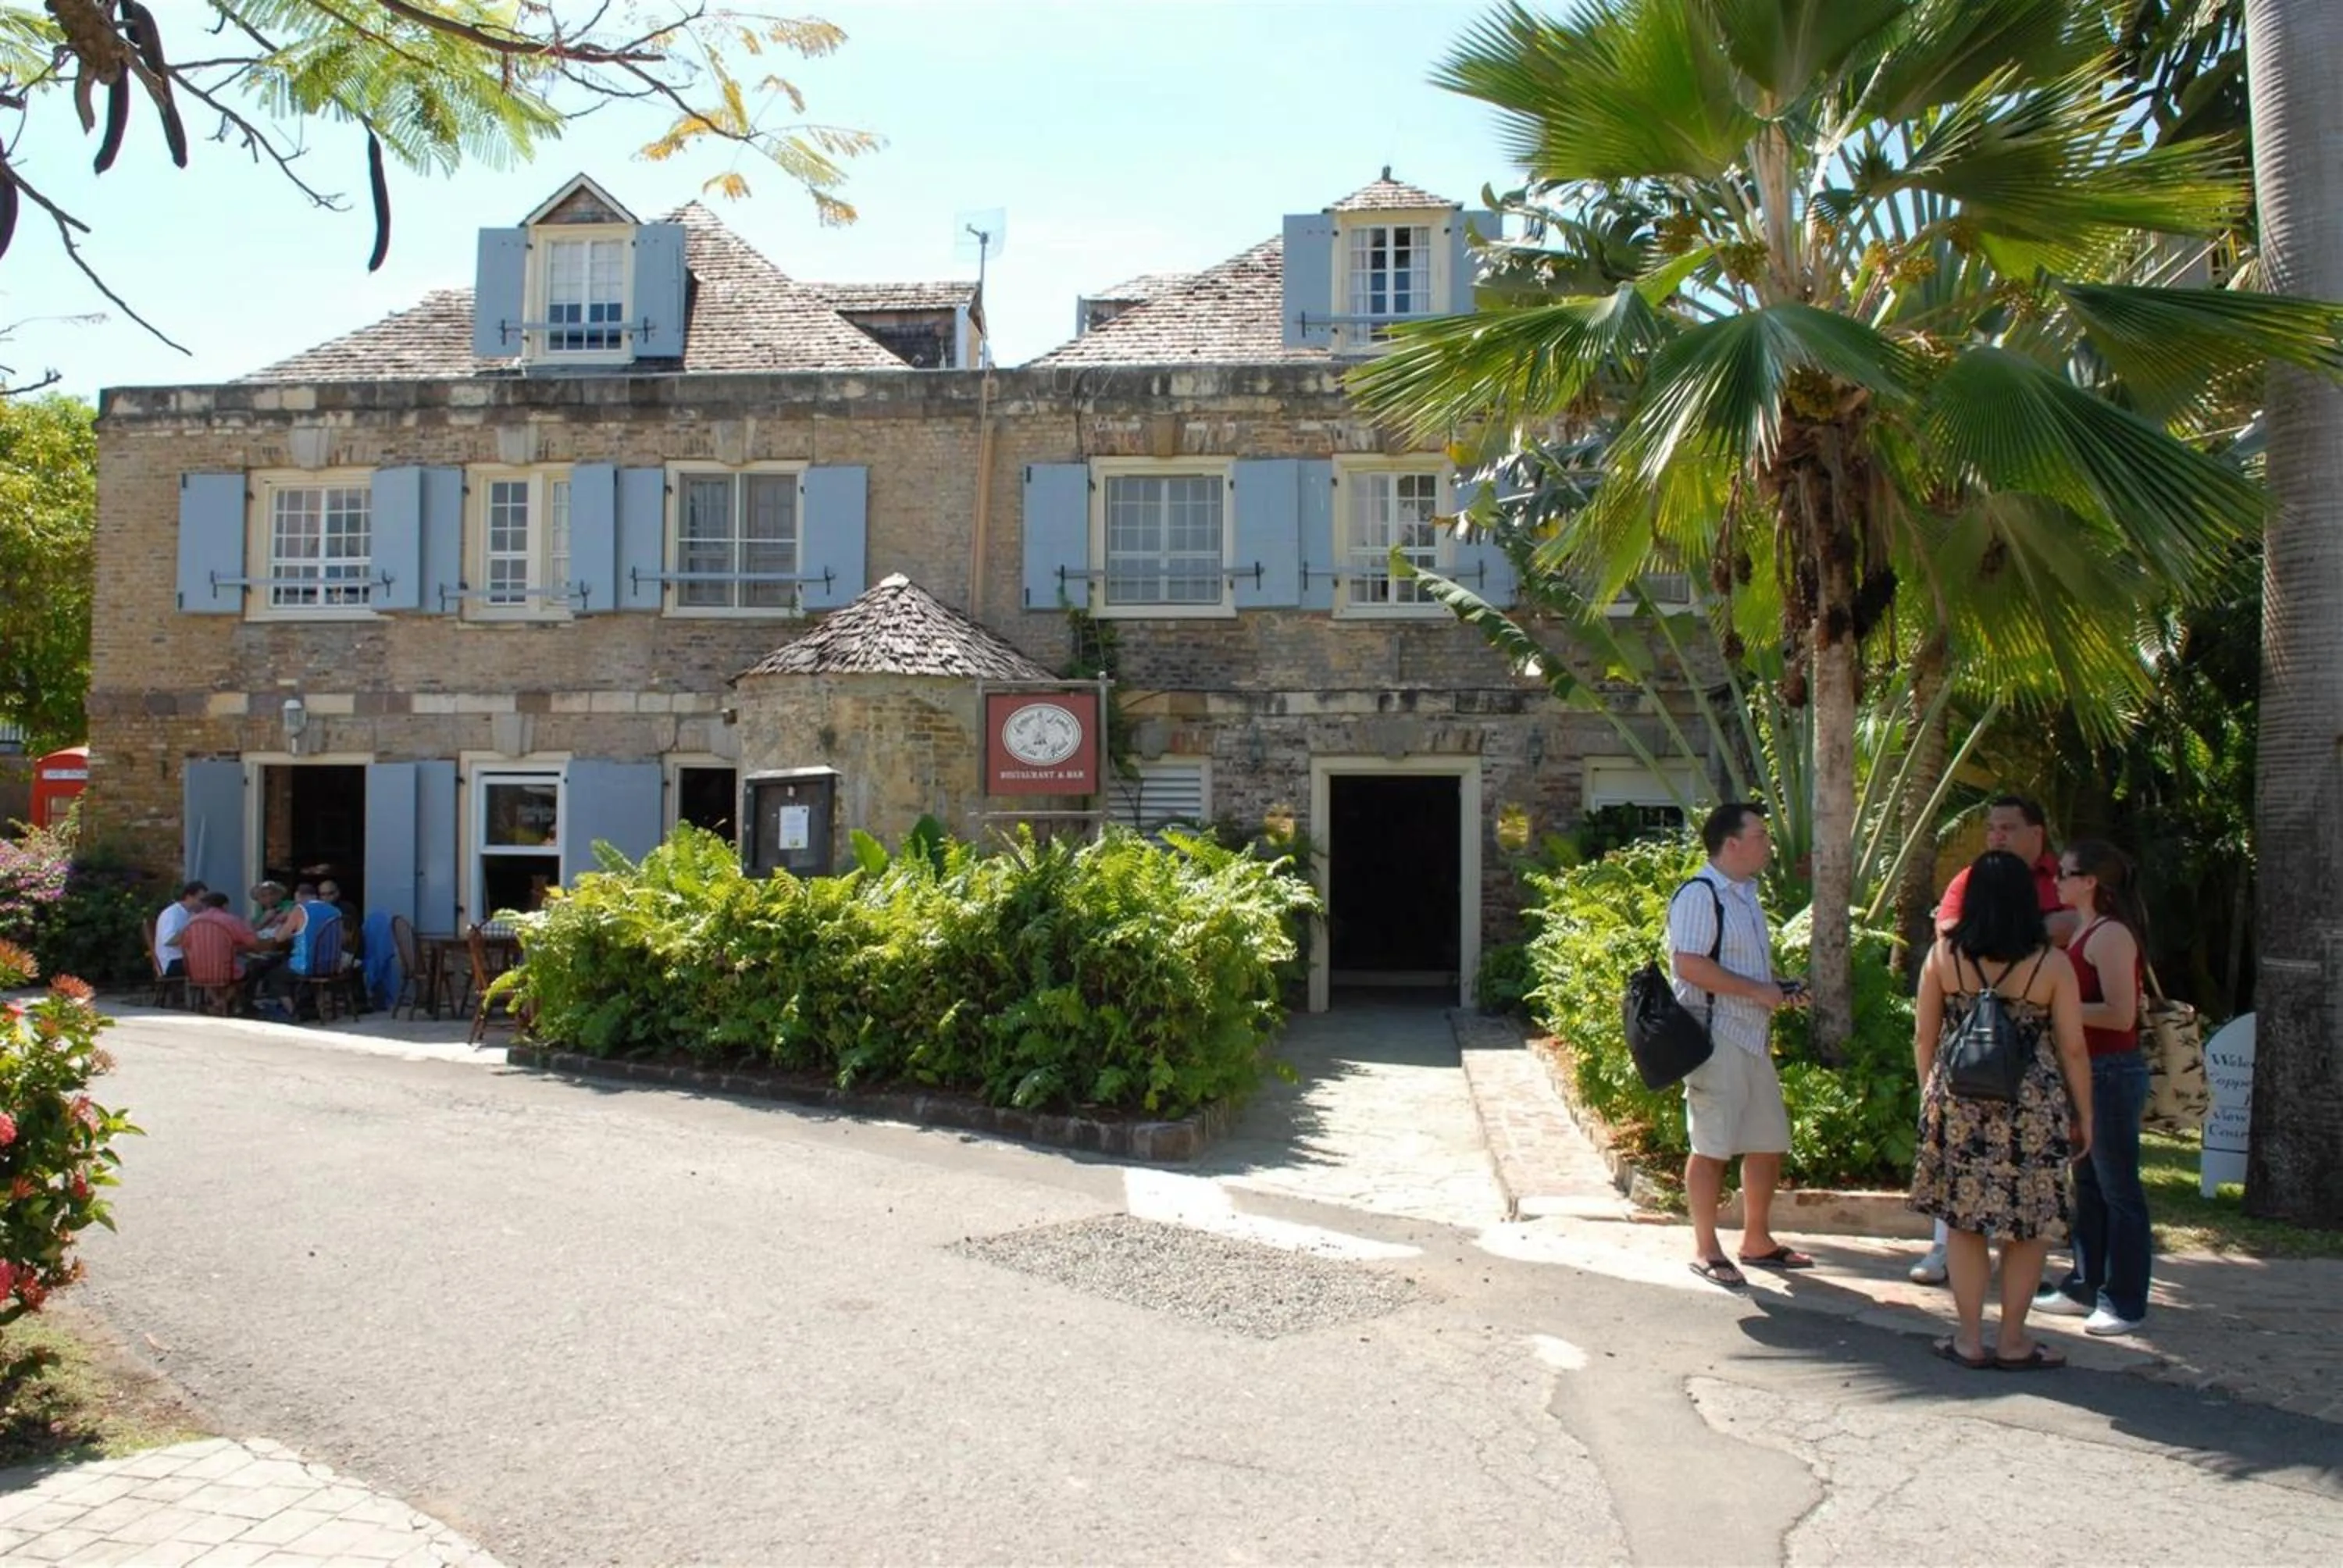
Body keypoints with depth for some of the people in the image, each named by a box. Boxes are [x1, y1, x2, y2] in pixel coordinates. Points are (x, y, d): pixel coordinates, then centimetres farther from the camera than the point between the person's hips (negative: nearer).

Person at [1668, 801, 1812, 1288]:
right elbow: (1689, 965, -24)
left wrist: (1780, 989, 9)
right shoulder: (1699, 894, -14)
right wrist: (1758, 991, -19)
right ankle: (1706, 1250, 9)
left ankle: (1757, 1241, 29)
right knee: (1712, 1145, -2)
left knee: (1769, 1142, 15)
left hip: (1753, 1037, 10)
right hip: (1715, 1036, -10)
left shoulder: (1746, 894, 17)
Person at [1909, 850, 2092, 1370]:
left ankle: (1970, 1338, 16)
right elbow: (2072, 1049, -4)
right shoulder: (2051, 962, -7)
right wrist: (2083, 1115, 8)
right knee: (2030, 1226, 11)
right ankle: (2012, 1341, 17)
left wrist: (1931, 1095, 17)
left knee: (1964, 1222, 11)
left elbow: (1923, 1038, 4)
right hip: (2031, 1112, -1)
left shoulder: (1944, 953, -2)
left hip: (1958, 1107, 2)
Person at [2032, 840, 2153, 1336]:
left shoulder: (2111, 934, -16)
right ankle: (2086, 1286, 24)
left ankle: (2126, 1303, 5)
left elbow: (2120, 1015, -23)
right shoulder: (2085, 932, 14)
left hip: (2113, 1072, -10)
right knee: (2087, 1184, 15)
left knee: (2118, 1188, -2)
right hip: (2088, 1071, 10)